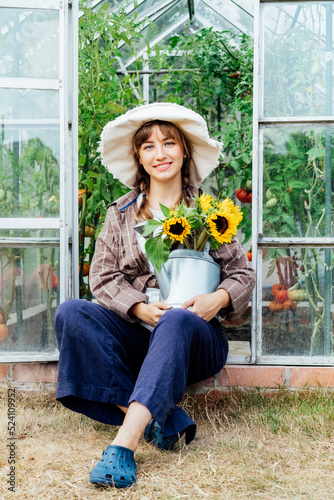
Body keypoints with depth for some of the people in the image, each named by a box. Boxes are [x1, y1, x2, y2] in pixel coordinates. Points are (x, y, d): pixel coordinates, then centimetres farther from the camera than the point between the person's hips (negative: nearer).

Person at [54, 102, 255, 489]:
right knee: (70, 313, -25)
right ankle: (161, 418, -31)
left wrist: (219, 298, -14)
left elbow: (242, 273, 10)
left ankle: (124, 443, -44)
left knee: (177, 321, -38)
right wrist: (140, 308, -15)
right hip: (135, 333, 2)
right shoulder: (120, 214, 14)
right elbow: (102, 277, 5)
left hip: (196, 336, -2)